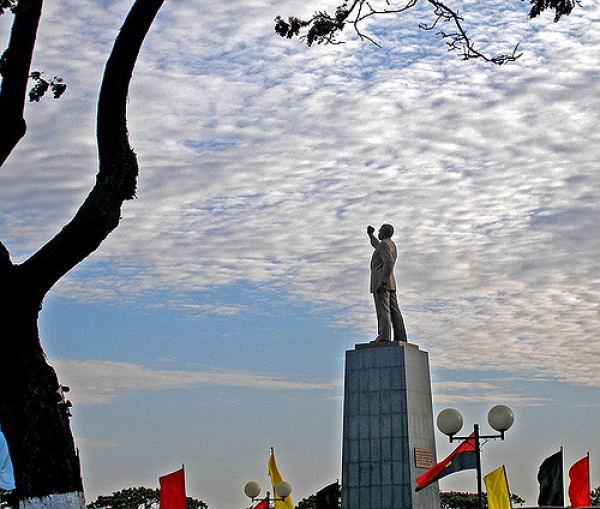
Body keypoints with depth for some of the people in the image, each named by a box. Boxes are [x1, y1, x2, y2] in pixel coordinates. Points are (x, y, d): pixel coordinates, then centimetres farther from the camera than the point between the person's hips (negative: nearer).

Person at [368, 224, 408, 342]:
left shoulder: (383, 244, -8)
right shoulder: (392, 245, 22)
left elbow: (388, 262, -23)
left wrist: (382, 283, -28)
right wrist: (370, 234, 57)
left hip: (380, 282, -9)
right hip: (391, 284, 9)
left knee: (383, 310, -15)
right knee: (394, 311, 1)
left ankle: (384, 337, -22)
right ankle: (401, 338, -5)